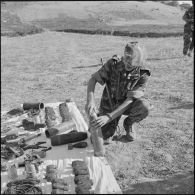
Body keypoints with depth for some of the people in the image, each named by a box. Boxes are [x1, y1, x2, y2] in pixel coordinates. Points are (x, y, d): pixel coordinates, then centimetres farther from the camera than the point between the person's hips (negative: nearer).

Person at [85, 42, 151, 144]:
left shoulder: (142, 75, -25)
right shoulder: (113, 64, -22)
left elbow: (130, 100, -29)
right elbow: (93, 79, -16)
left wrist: (108, 117, -39)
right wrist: (90, 100, -37)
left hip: (127, 105, 1)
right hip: (109, 104, 0)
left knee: (144, 106, -34)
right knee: (103, 140, -15)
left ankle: (128, 124, 0)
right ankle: (113, 124, 20)